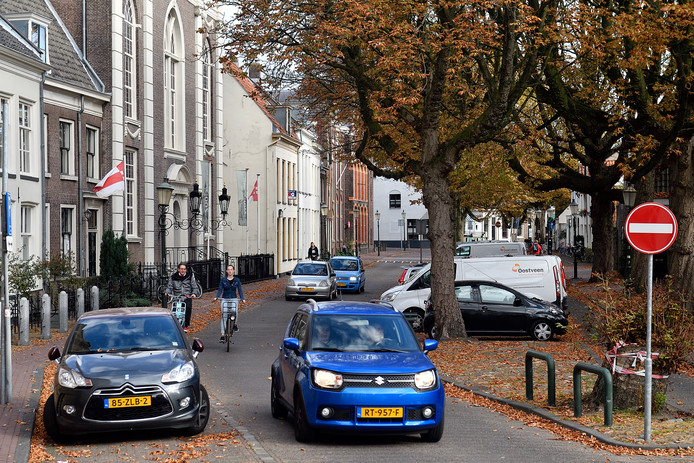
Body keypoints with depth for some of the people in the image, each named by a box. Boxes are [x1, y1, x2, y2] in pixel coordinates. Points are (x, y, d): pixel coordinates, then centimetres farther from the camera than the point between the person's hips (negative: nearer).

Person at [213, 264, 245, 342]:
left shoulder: (237, 280, 6)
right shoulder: (223, 280, 4)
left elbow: (240, 290, 4)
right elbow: (220, 290, 2)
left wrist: (242, 299, -11)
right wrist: (216, 297, -15)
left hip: (234, 299, 0)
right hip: (225, 299, 0)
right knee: (223, 316, -8)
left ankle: (234, 324, 6)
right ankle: (222, 335, -4)